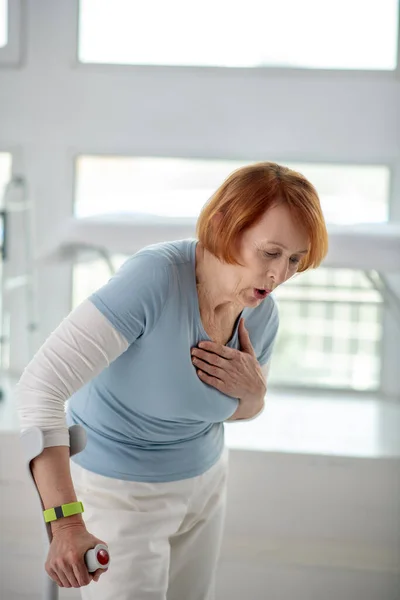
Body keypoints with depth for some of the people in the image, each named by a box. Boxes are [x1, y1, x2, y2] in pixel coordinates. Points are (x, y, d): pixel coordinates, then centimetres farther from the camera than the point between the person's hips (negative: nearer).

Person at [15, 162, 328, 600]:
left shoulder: (262, 314, -10)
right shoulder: (154, 278, -32)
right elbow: (40, 386, -38)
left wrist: (253, 391, -16)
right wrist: (65, 523, -45)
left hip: (202, 481, 6)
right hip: (116, 489, -6)